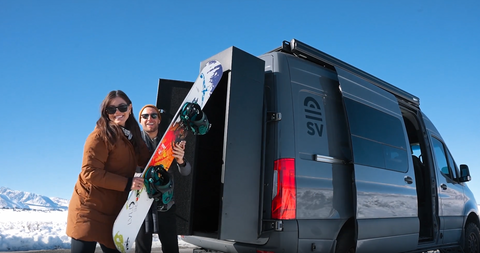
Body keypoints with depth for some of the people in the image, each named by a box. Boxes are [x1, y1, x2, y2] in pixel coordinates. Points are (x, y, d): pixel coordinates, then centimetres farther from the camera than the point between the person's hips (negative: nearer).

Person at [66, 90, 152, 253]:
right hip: (89, 208, -7)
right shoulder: (100, 136, -14)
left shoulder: (131, 136, 8)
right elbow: (90, 173, -19)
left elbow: (147, 160, 6)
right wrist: (126, 183, -22)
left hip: (114, 210, 7)